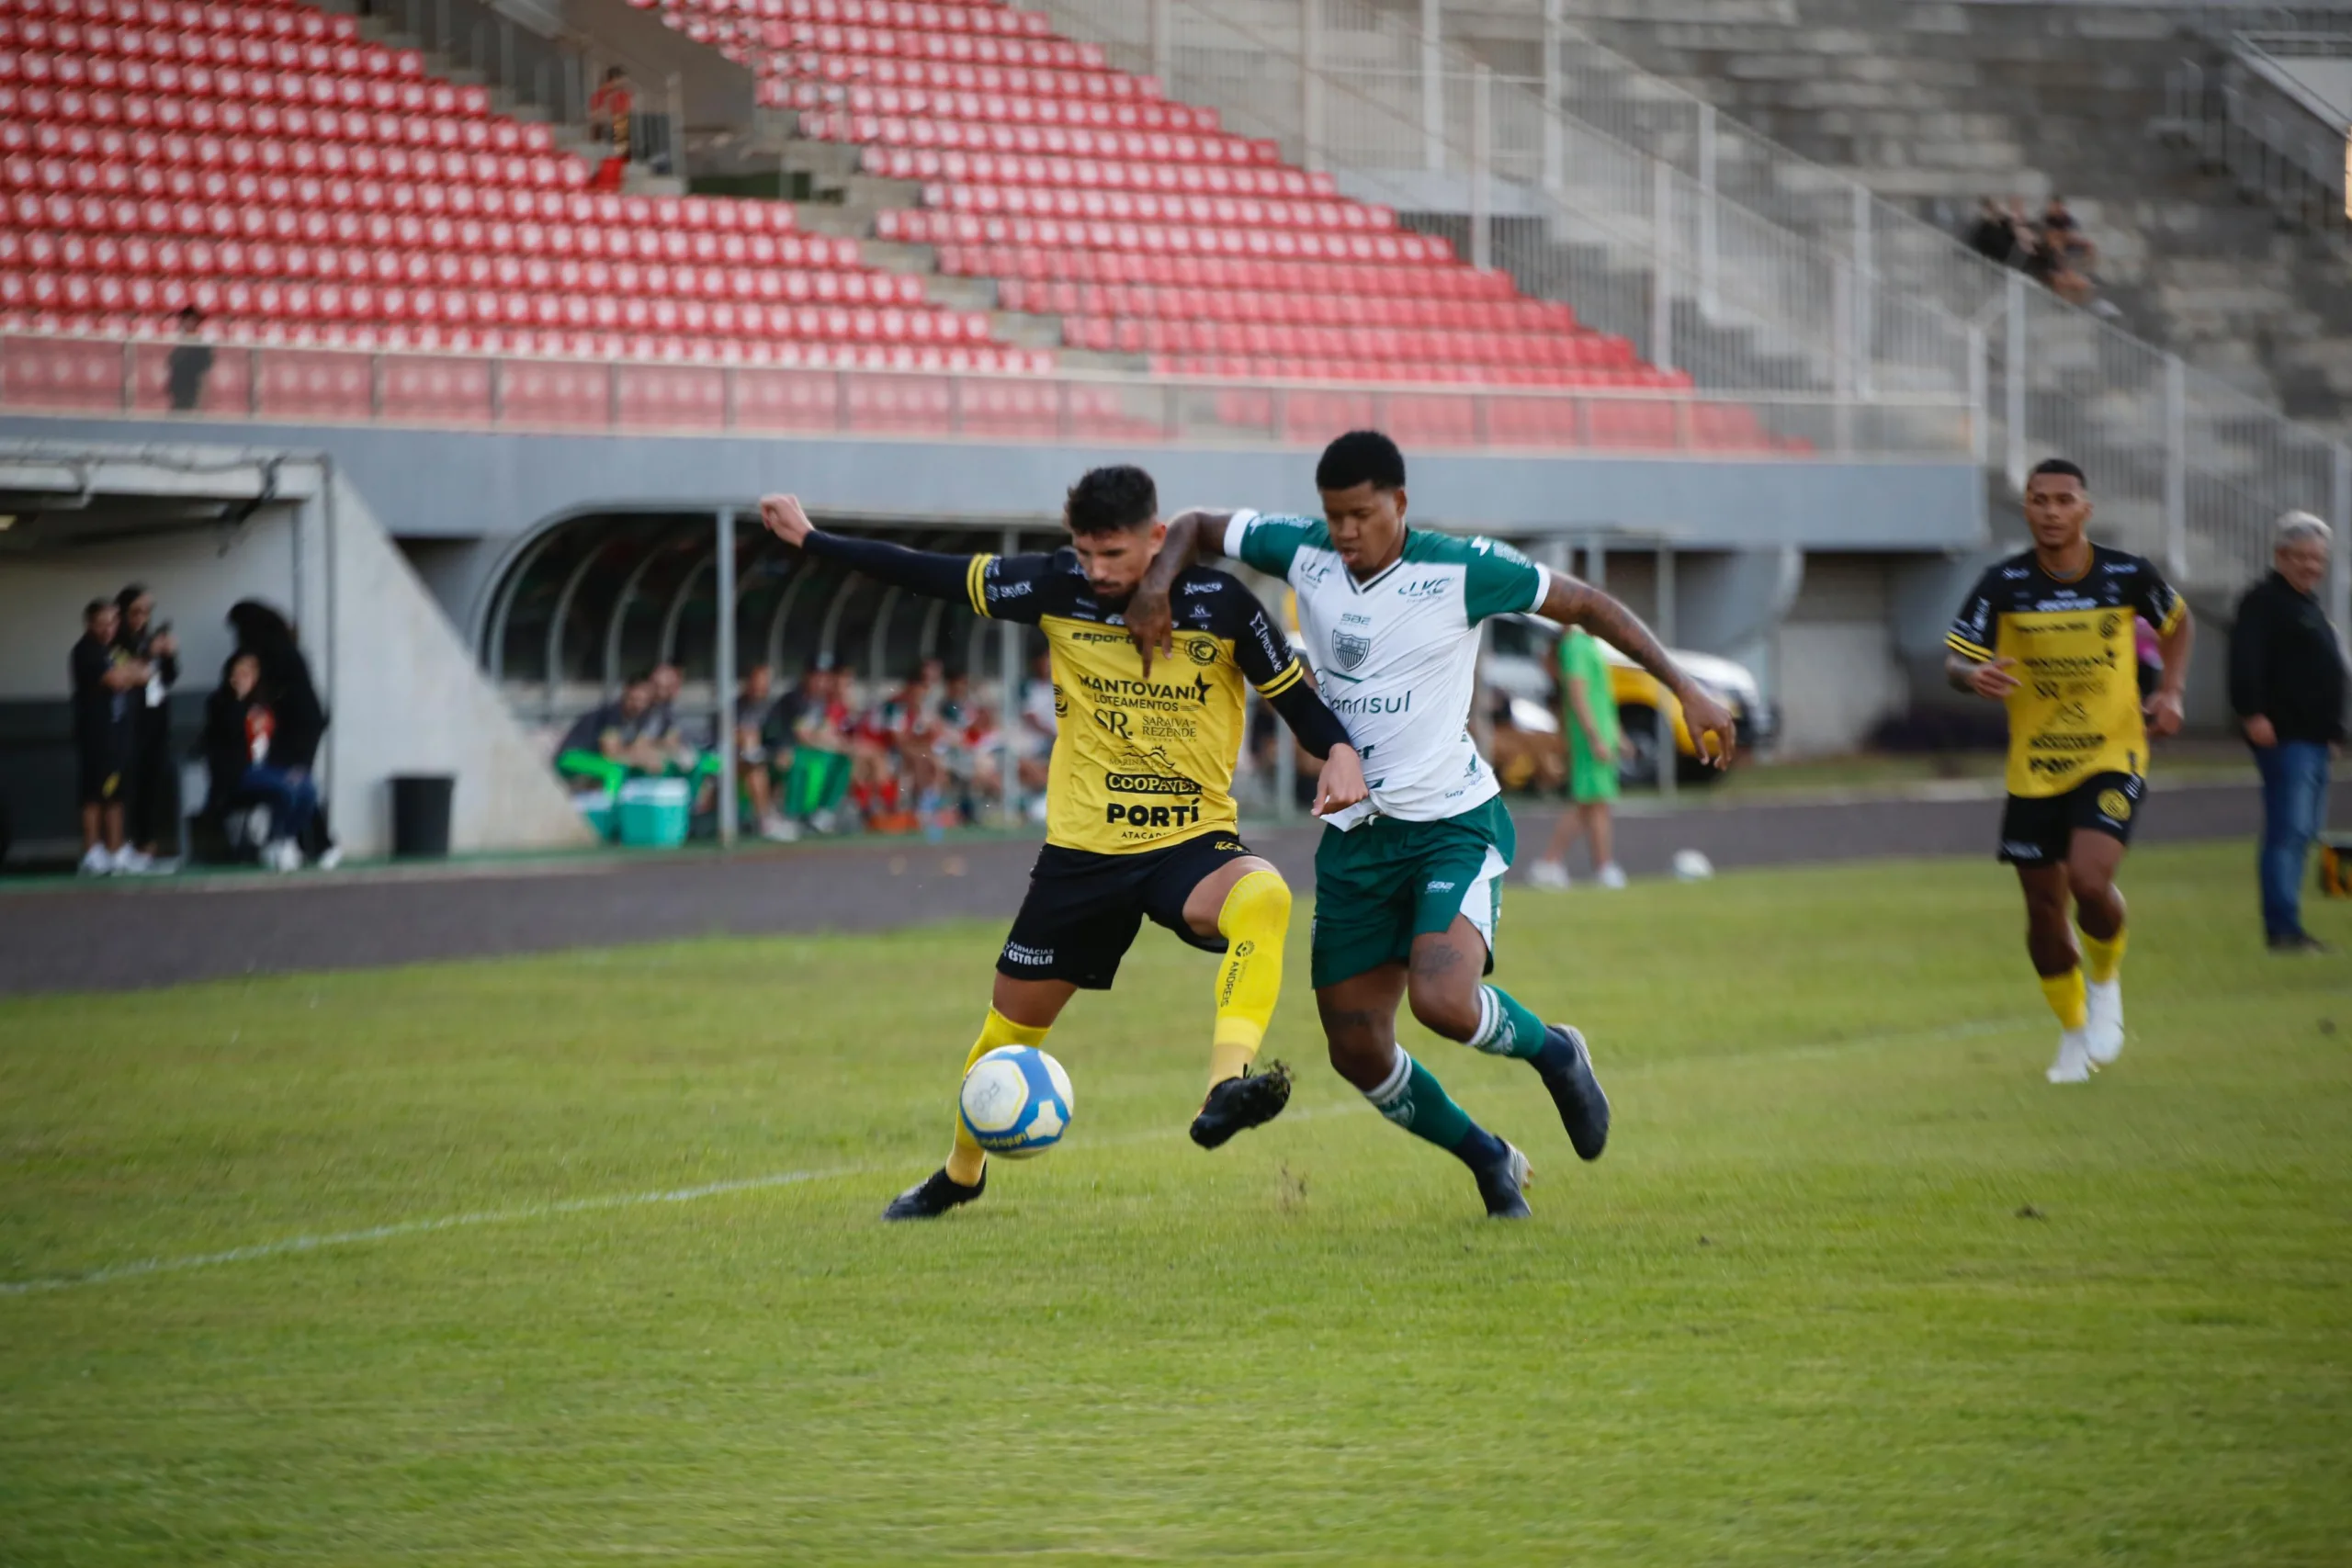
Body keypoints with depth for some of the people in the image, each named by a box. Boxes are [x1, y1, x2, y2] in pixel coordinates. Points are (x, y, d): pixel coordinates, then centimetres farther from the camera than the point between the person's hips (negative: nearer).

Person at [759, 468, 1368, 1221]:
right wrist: (811, 540, 7)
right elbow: (937, 576, 3)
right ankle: (960, 1173, 37)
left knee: (1264, 897, -37)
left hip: (1193, 842, -2)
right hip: (1081, 850, 2)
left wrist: (1338, 751, -18)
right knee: (1010, 1028, 10)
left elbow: (1291, 692, 1)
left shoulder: (1219, 603, -10)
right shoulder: (1058, 589, -6)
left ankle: (1226, 1087, -47)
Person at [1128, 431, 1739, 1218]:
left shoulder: (1461, 571, -12)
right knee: (1357, 1052, 3)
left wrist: (1684, 689, -5)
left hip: (1456, 826, -5)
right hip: (1354, 832, 5)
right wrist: (1157, 586, -10)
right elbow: (1195, 528, 12)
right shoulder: (1304, 553, -1)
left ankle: (1554, 1053, 5)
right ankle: (1488, 1160, 28)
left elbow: (1585, 604, -2)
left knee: (1442, 999, -29)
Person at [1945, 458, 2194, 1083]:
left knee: (2089, 881, -24)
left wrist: (2170, 692, 0)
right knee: (2044, 908, 6)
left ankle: (2106, 982, 8)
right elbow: (1954, 661, -7)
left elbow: (2177, 622, 14)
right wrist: (1975, 675, -31)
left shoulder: (2128, 576, -6)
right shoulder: (2003, 584, -8)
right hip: (2033, 768, 2)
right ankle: (2074, 1032, 29)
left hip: (2113, 757, -2)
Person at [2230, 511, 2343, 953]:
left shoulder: (2309, 604, 22)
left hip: (2313, 737, 10)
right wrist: (2252, 714, -28)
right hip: (2284, 735, -10)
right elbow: (2245, 663, -21)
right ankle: (2283, 928, -16)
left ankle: (2286, 925, 15)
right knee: (2289, 830, -14)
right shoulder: (2264, 602, -9)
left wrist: (2332, 727, 27)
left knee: (2303, 831, 11)